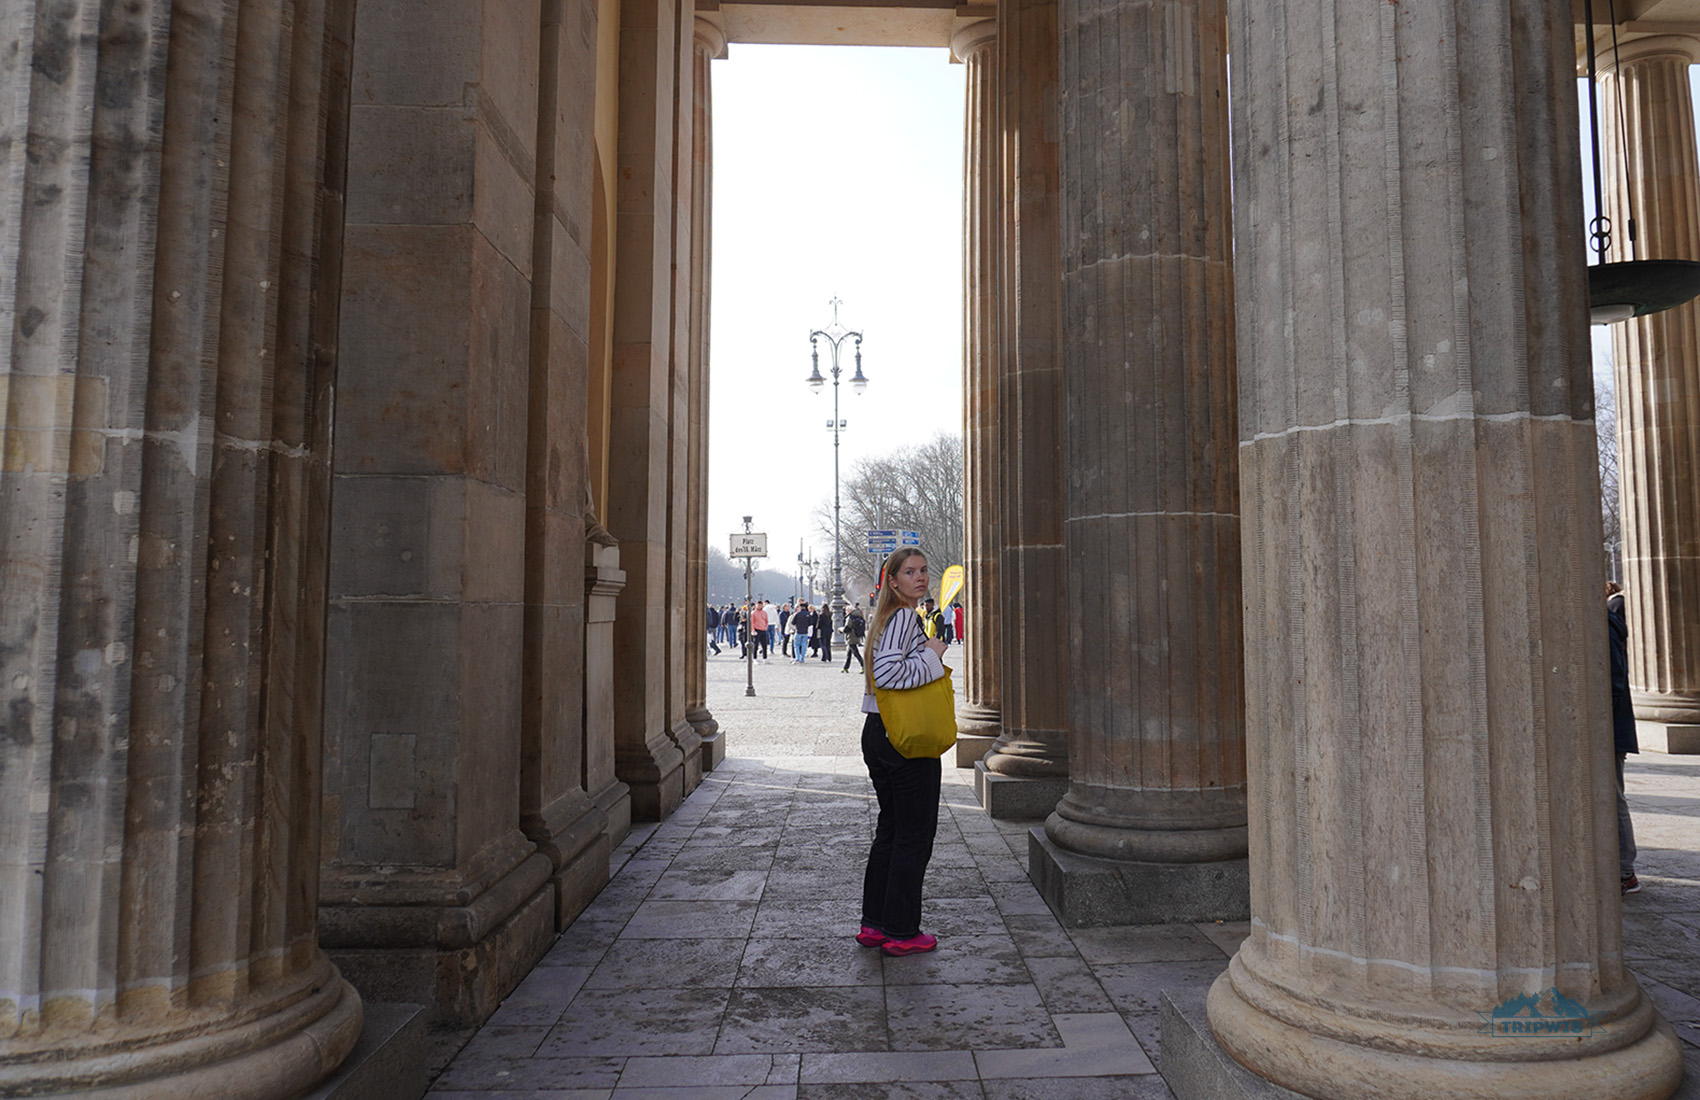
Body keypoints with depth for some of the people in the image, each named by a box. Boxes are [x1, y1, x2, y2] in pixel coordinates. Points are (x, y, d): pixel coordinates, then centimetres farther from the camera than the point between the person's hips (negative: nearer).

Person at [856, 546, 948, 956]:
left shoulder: (886, 616, 15)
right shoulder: (904, 616, -15)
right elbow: (887, 672, -27)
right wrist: (932, 655, -17)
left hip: (878, 734, 10)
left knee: (889, 830, 16)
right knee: (915, 834, 1)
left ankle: (873, 924, 23)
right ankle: (901, 932, 10)